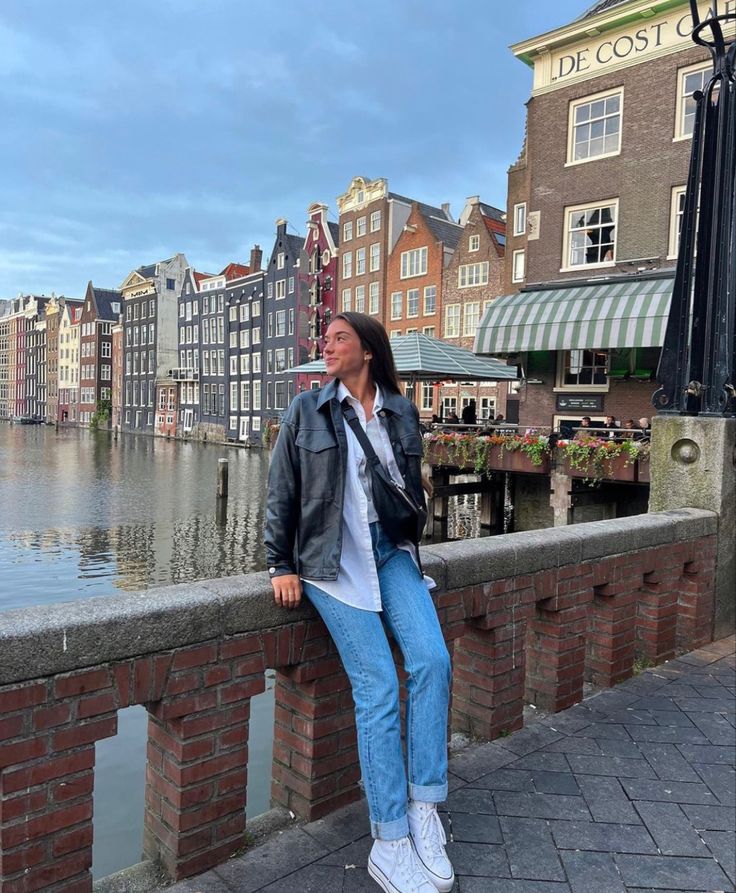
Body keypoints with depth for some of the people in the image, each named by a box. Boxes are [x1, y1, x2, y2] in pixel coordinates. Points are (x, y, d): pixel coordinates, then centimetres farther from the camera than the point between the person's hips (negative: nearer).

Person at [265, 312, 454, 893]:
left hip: (391, 553, 3)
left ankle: (424, 808, -1)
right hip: (333, 561, -3)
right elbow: (281, 493, 3)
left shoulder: (402, 412, 9)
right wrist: (282, 566, 0)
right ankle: (390, 844, 1)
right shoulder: (308, 410, 2)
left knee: (433, 660, -17)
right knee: (378, 687, -11)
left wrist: (407, 541, 11)